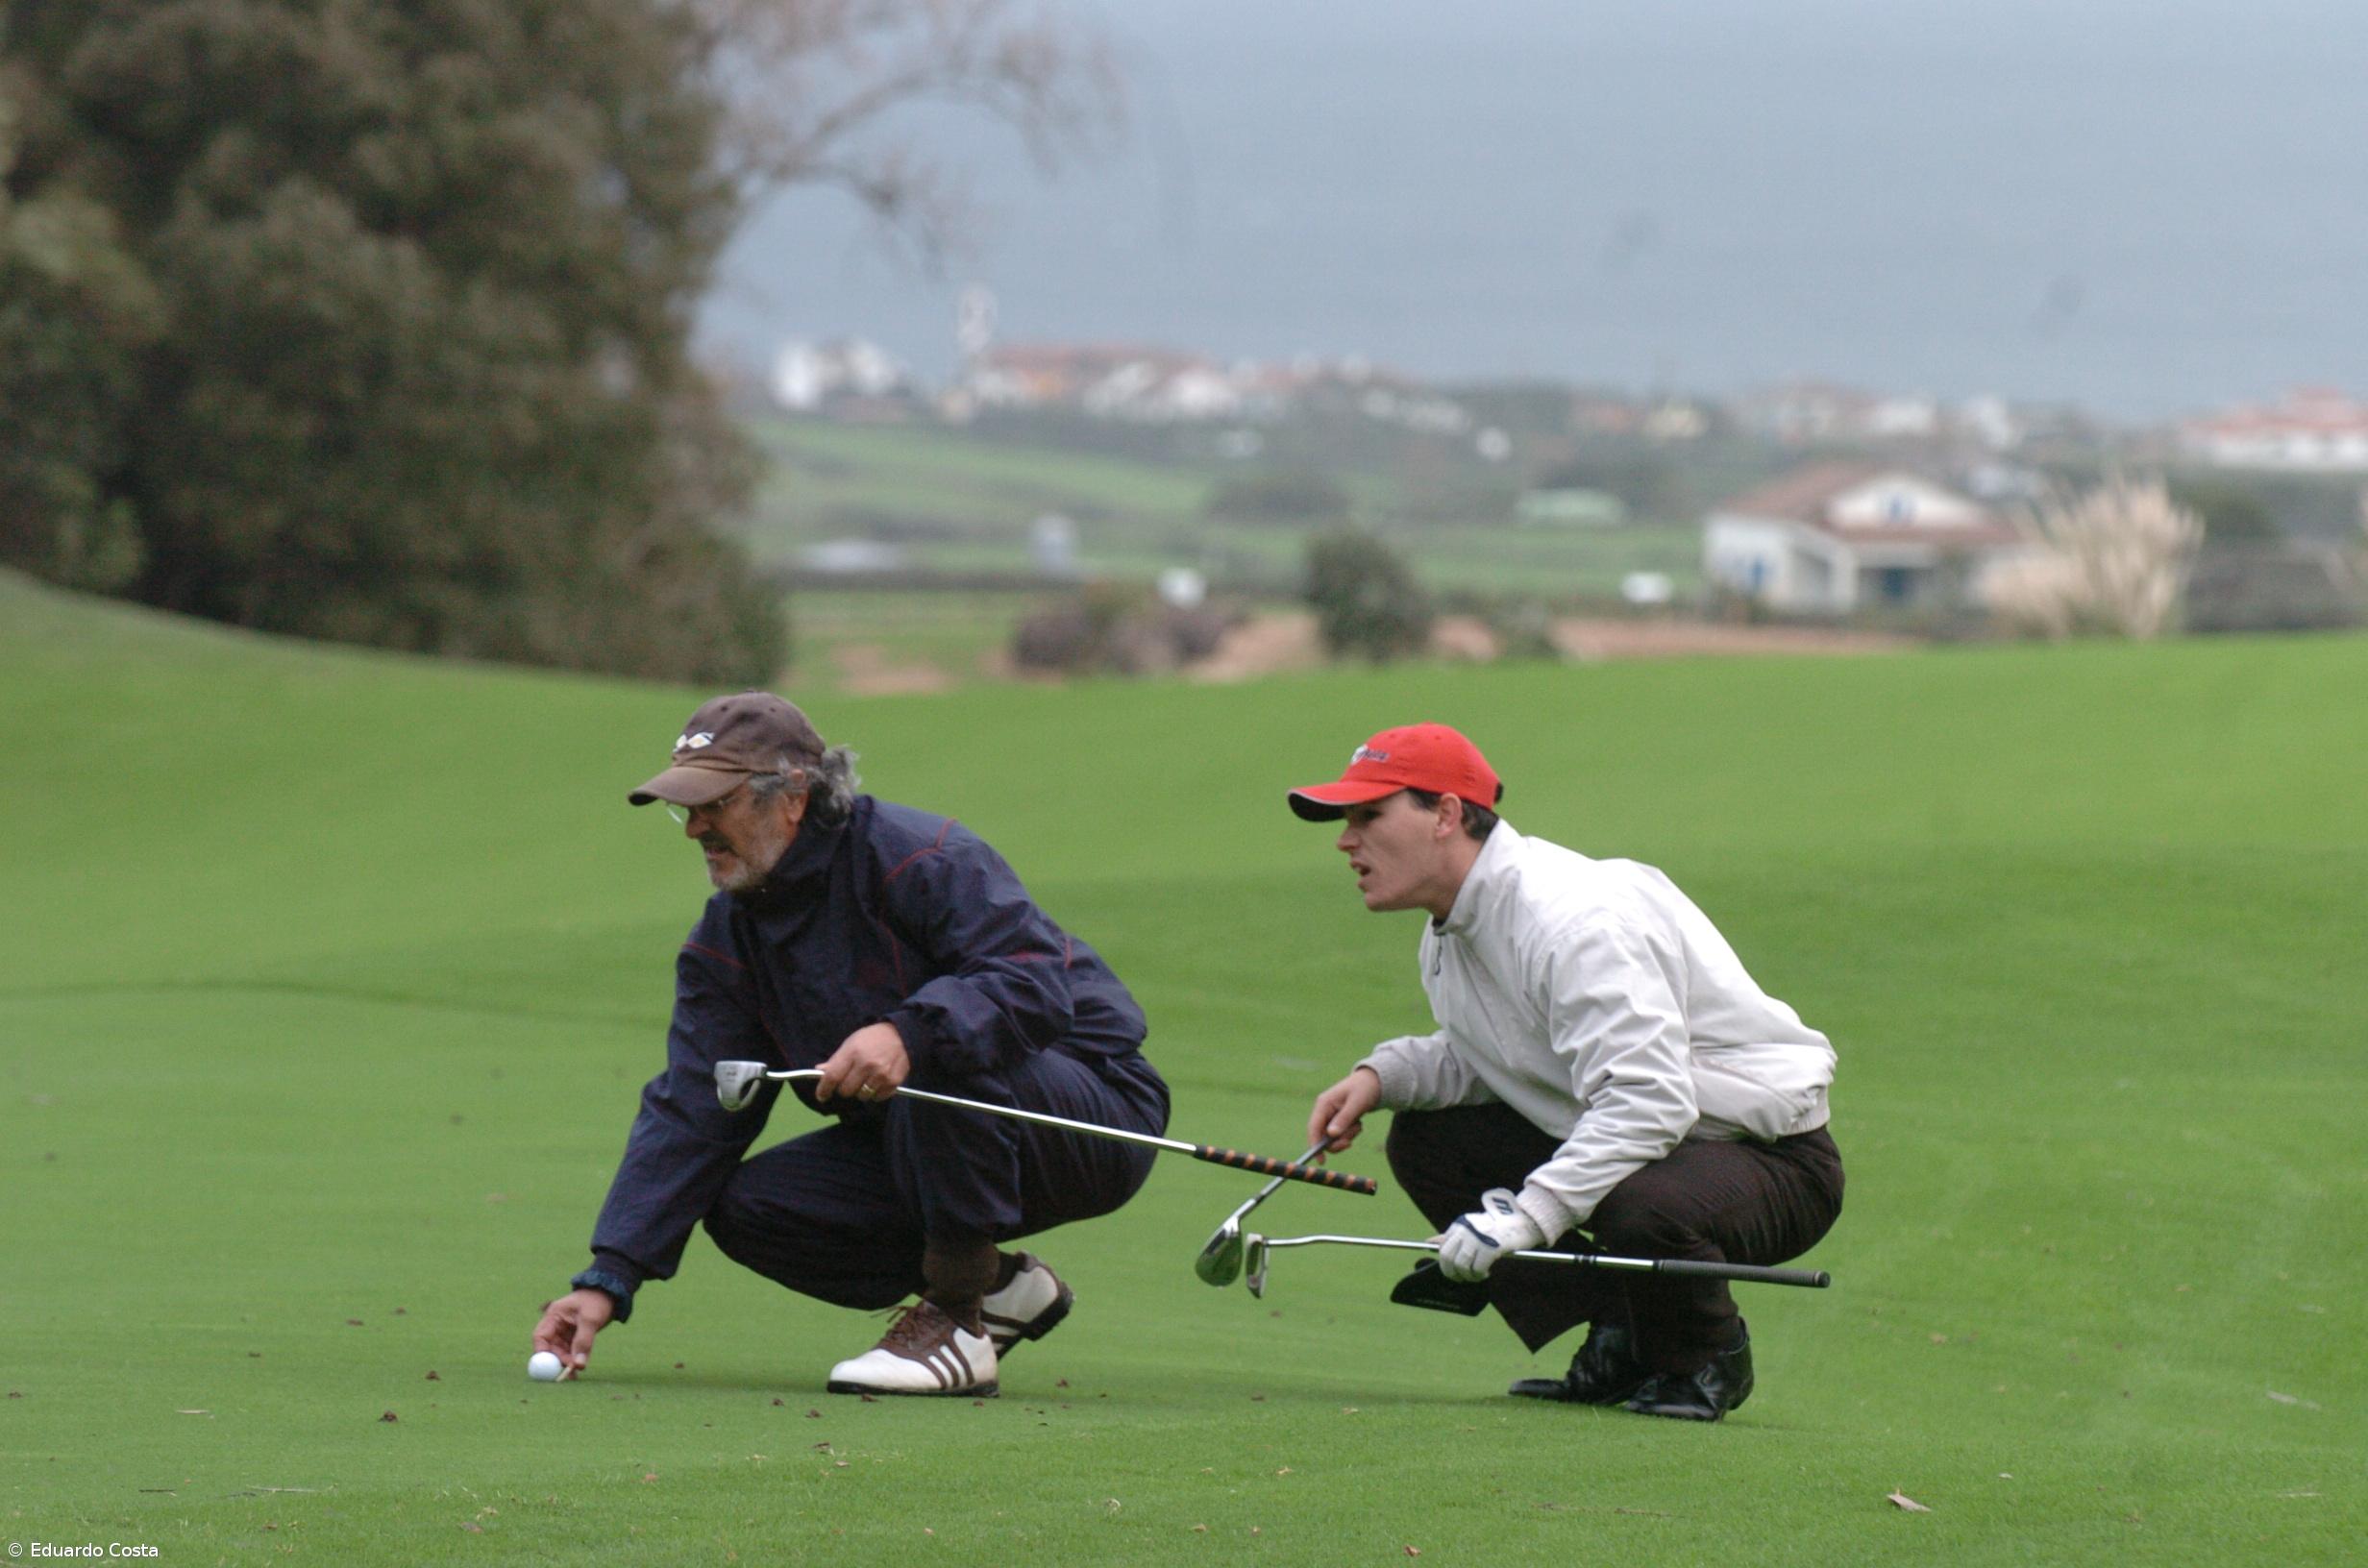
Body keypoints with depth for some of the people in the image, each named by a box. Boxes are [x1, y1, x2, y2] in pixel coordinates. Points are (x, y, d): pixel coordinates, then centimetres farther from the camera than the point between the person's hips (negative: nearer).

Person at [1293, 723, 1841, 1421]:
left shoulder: (1573, 920, -27)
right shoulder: (1451, 935, 5)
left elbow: (1649, 1101, -35)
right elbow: (1480, 1061, 16)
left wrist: (1526, 1217, -40)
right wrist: (1384, 1073, -5)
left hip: (1773, 1155, -10)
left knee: (1641, 1206, -41)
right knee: (1424, 1141, 3)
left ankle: (1706, 1363, -5)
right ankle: (1619, 1343, 4)